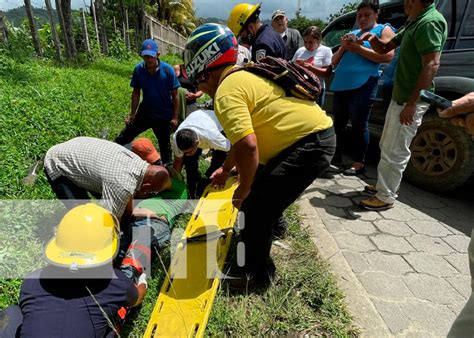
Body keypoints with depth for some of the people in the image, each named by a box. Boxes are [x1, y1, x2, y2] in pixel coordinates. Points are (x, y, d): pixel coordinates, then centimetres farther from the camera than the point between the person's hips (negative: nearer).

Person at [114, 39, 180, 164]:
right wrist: (132, 114, 1)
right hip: (144, 113, 2)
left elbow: (175, 95, -9)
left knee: (165, 146, 14)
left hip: (164, 116, -2)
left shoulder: (168, 70, -15)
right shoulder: (138, 69, -8)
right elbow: (136, 92, 2)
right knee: (122, 139, 2)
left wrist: (175, 117, -10)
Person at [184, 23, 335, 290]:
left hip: (309, 144, -10)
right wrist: (226, 169, 28)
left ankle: (258, 273, 13)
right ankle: (255, 239, 45)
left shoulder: (226, 92, -16)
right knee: (257, 192, 22)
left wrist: (242, 191, -13)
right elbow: (245, 134, 24)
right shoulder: (241, 78, 17)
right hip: (313, 136, 10)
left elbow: (248, 146, -29)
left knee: (256, 206, -6)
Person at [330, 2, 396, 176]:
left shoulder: (384, 30, 6)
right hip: (341, 85, 7)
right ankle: (336, 155, 21)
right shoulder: (353, 33, 22)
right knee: (338, 123, 10)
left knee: (359, 125, -6)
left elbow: (387, 56, -10)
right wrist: (344, 47, 1)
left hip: (362, 86, -6)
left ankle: (359, 163, 0)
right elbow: (335, 61, 21)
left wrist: (358, 48, -10)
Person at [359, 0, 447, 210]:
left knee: (394, 151, -4)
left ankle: (386, 197, 7)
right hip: (399, 96, 10)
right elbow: (385, 48, 23)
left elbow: (432, 64, -24)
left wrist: (411, 103, -27)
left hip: (410, 100, -10)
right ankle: (385, 186, 32)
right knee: (387, 146, 18)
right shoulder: (414, 22, 16)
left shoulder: (430, 22, -16)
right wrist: (372, 38, 1)